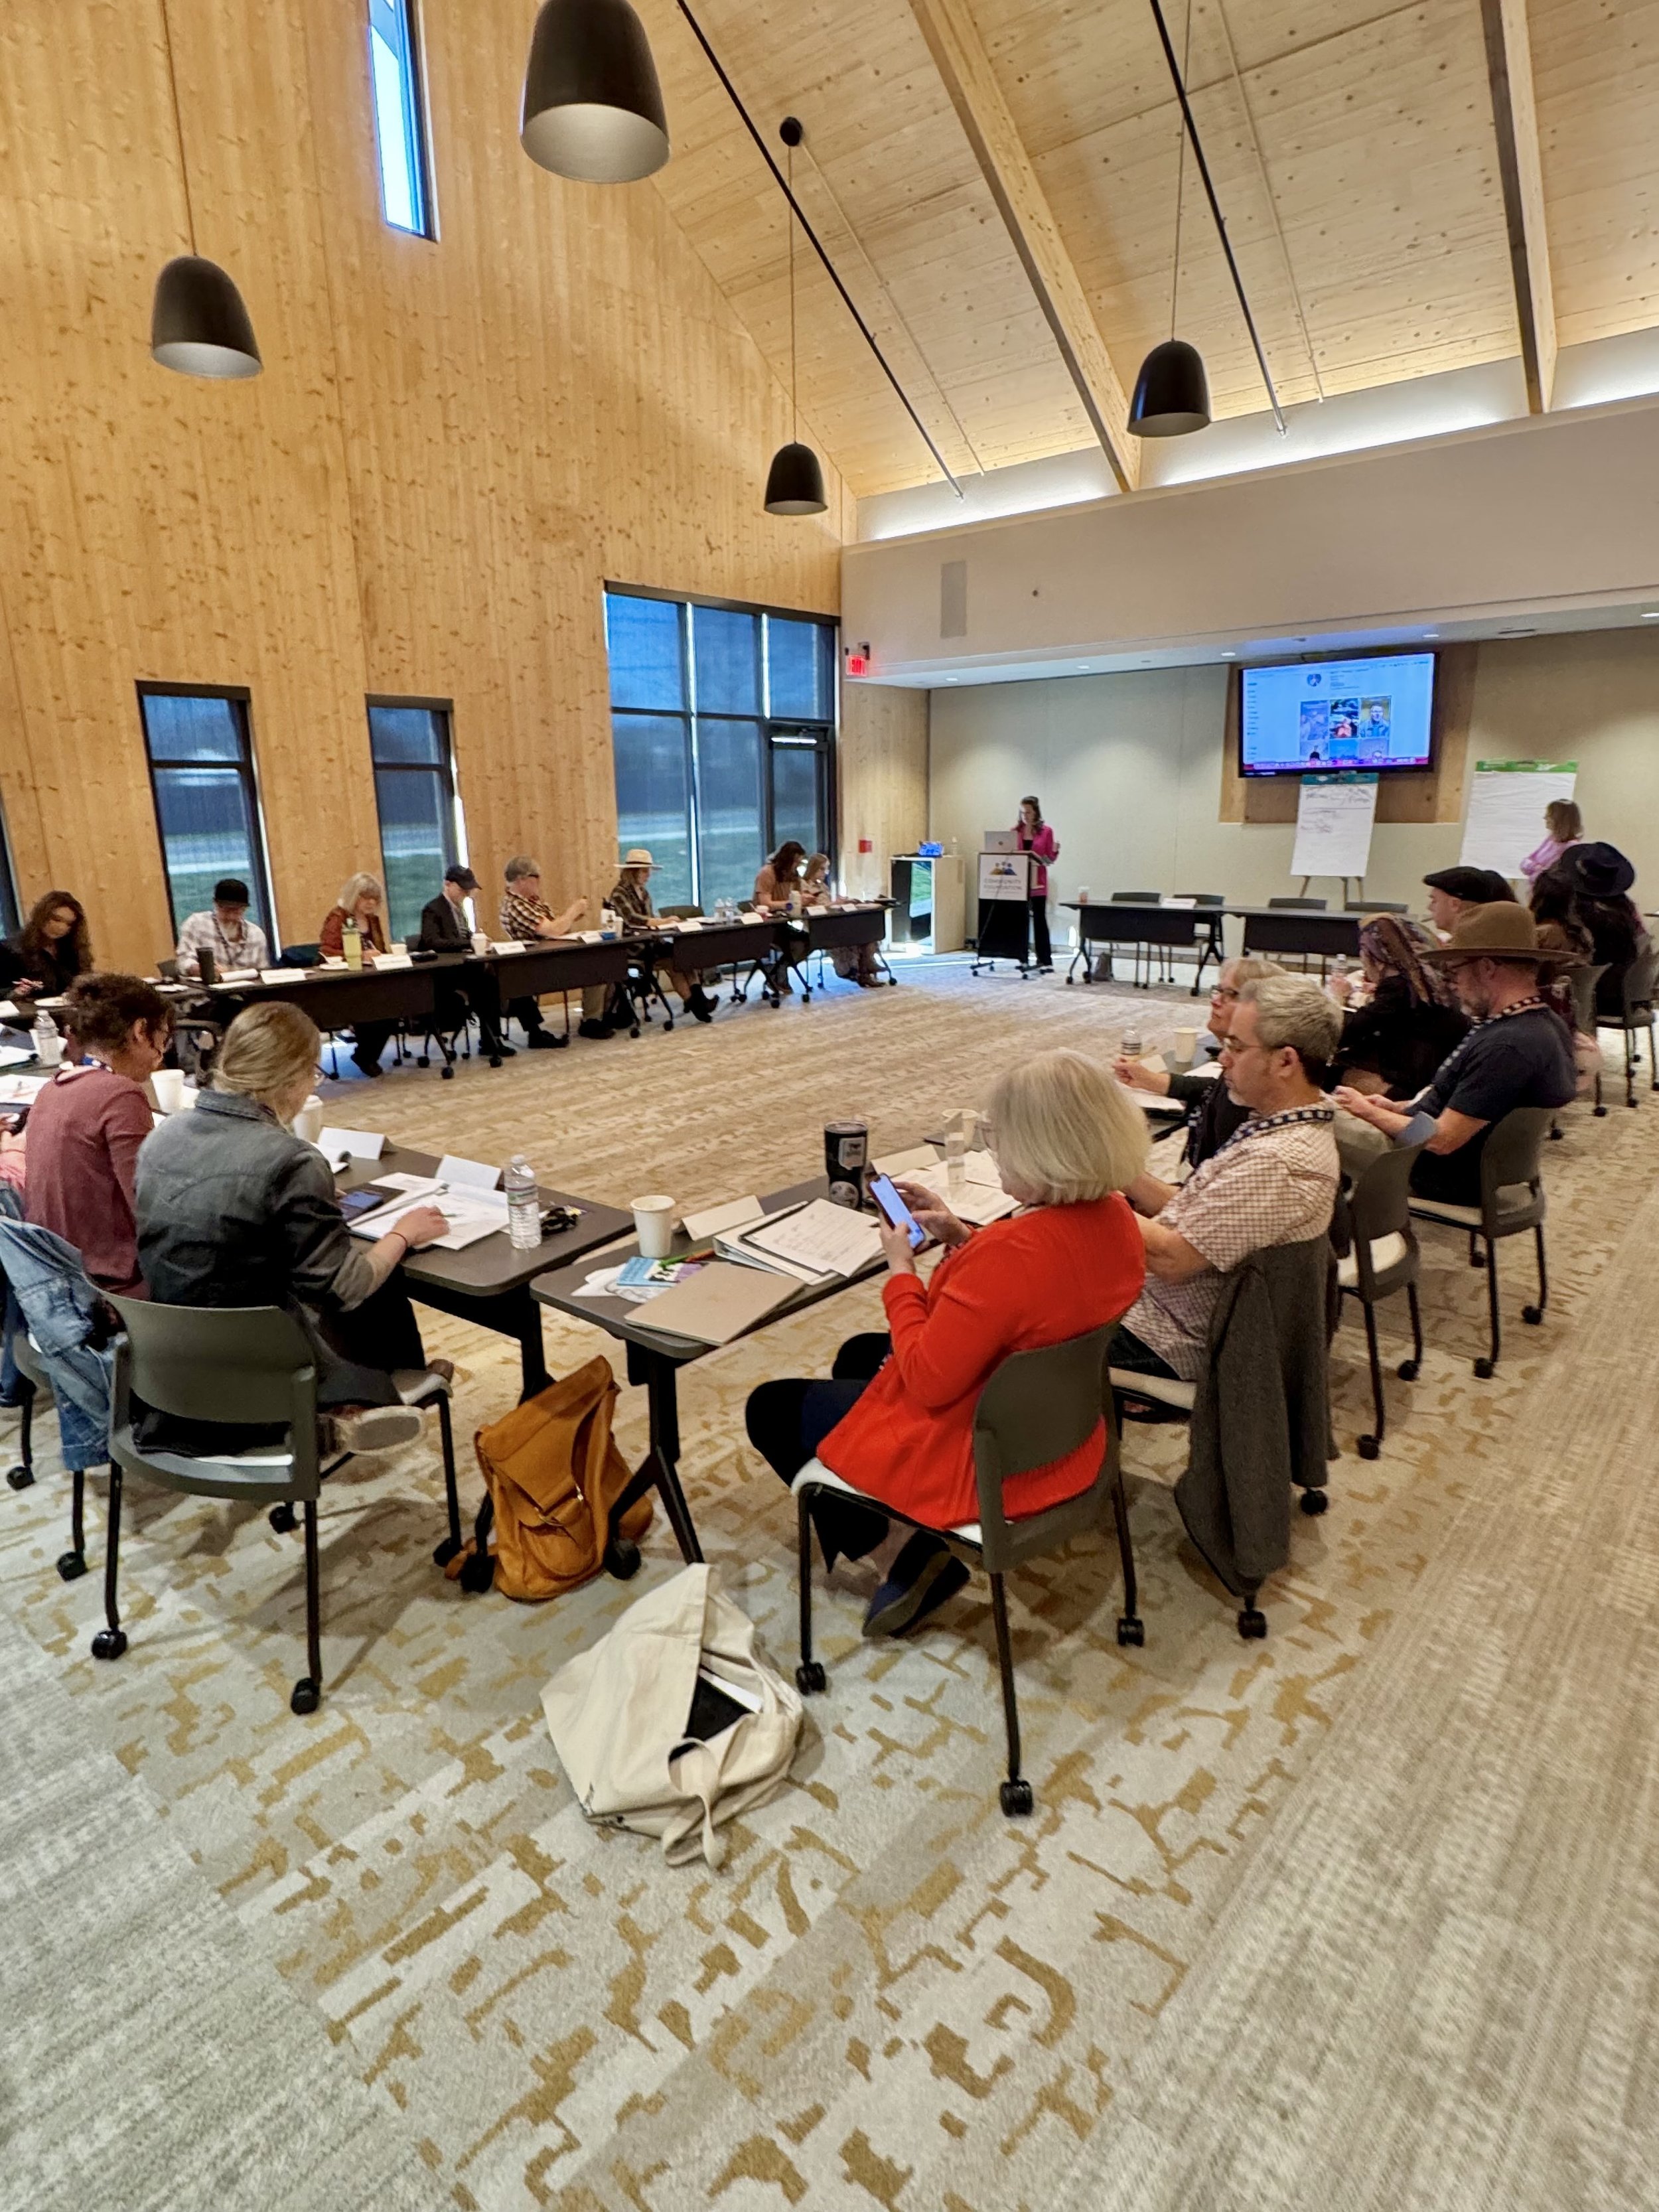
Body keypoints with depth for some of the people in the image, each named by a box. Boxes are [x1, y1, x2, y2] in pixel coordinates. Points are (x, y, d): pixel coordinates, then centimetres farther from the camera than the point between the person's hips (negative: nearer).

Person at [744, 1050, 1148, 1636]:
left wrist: (901, 1269, -14)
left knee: (770, 1408, 10)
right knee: (858, 1353, 29)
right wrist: (959, 1235, 1)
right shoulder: (1113, 1215, -9)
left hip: (977, 1460, -8)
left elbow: (928, 1381, -26)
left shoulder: (1013, 1252, -36)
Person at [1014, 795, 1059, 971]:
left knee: (1039, 920, -4)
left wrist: (1055, 851, -17)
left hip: (1037, 883, -3)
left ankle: (1046, 961, -4)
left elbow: (1050, 859, 2)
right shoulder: (1015, 831, 6)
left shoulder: (1046, 831, 0)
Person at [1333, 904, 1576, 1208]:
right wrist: (1397, 1108, 6)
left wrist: (1369, 1112, -14)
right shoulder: (1546, 1024, 3)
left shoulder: (1506, 1047, -30)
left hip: (1451, 1183, -10)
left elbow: (1442, 1140, -27)